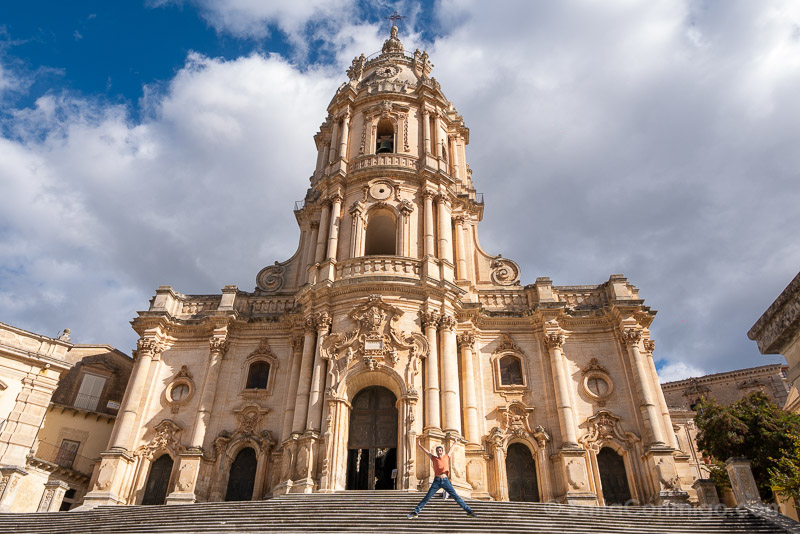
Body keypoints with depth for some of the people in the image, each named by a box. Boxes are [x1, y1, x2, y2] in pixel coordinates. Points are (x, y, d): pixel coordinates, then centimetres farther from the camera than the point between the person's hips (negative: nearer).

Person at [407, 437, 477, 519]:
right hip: (436, 481, -1)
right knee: (427, 497, -4)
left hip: (445, 480, 1)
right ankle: (415, 512, 2)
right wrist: (420, 445, 25)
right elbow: (427, 452, 18)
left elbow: (450, 450, 29)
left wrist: (454, 444, 43)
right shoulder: (434, 458, 8)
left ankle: (469, 511, 5)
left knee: (456, 496, 0)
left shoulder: (446, 457, 12)